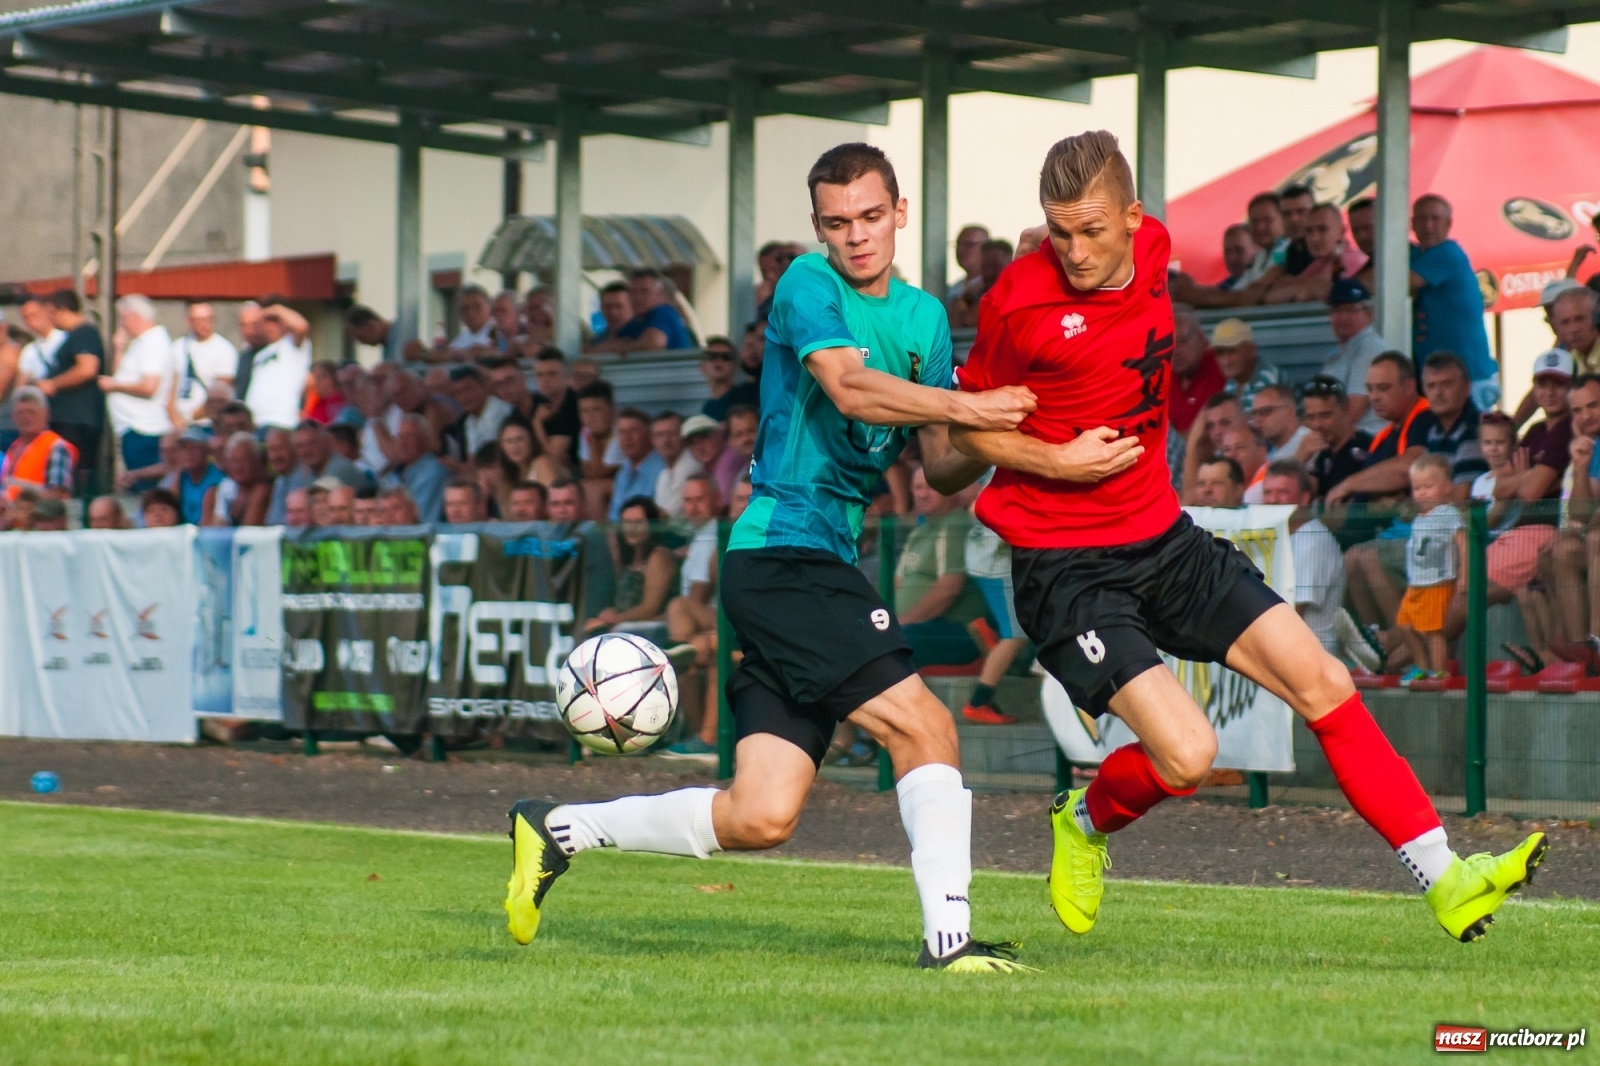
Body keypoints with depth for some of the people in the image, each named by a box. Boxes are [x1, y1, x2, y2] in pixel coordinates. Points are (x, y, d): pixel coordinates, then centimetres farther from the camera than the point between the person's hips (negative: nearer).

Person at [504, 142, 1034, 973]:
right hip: (783, 551, -8)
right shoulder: (807, 285, -4)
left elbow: (941, 471, 16)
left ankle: (557, 830, 17)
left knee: (759, 819, 3)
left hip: (823, 564, 8)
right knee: (924, 726, -17)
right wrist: (969, 406, -28)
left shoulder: (924, 317, 18)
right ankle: (947, 934, -13)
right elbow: (849, 388, -22)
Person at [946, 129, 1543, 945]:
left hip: (1164, 540, 6)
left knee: (1324, 685, 0)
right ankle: (1086, 820, 14)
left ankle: (1445, 880, 6)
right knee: (1186, 753, -20)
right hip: (1064, 568, -6)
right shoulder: (1021, 303, -16)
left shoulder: (1151, 246, -1)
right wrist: (1055, 460, -19)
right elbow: (968, 429, -3)